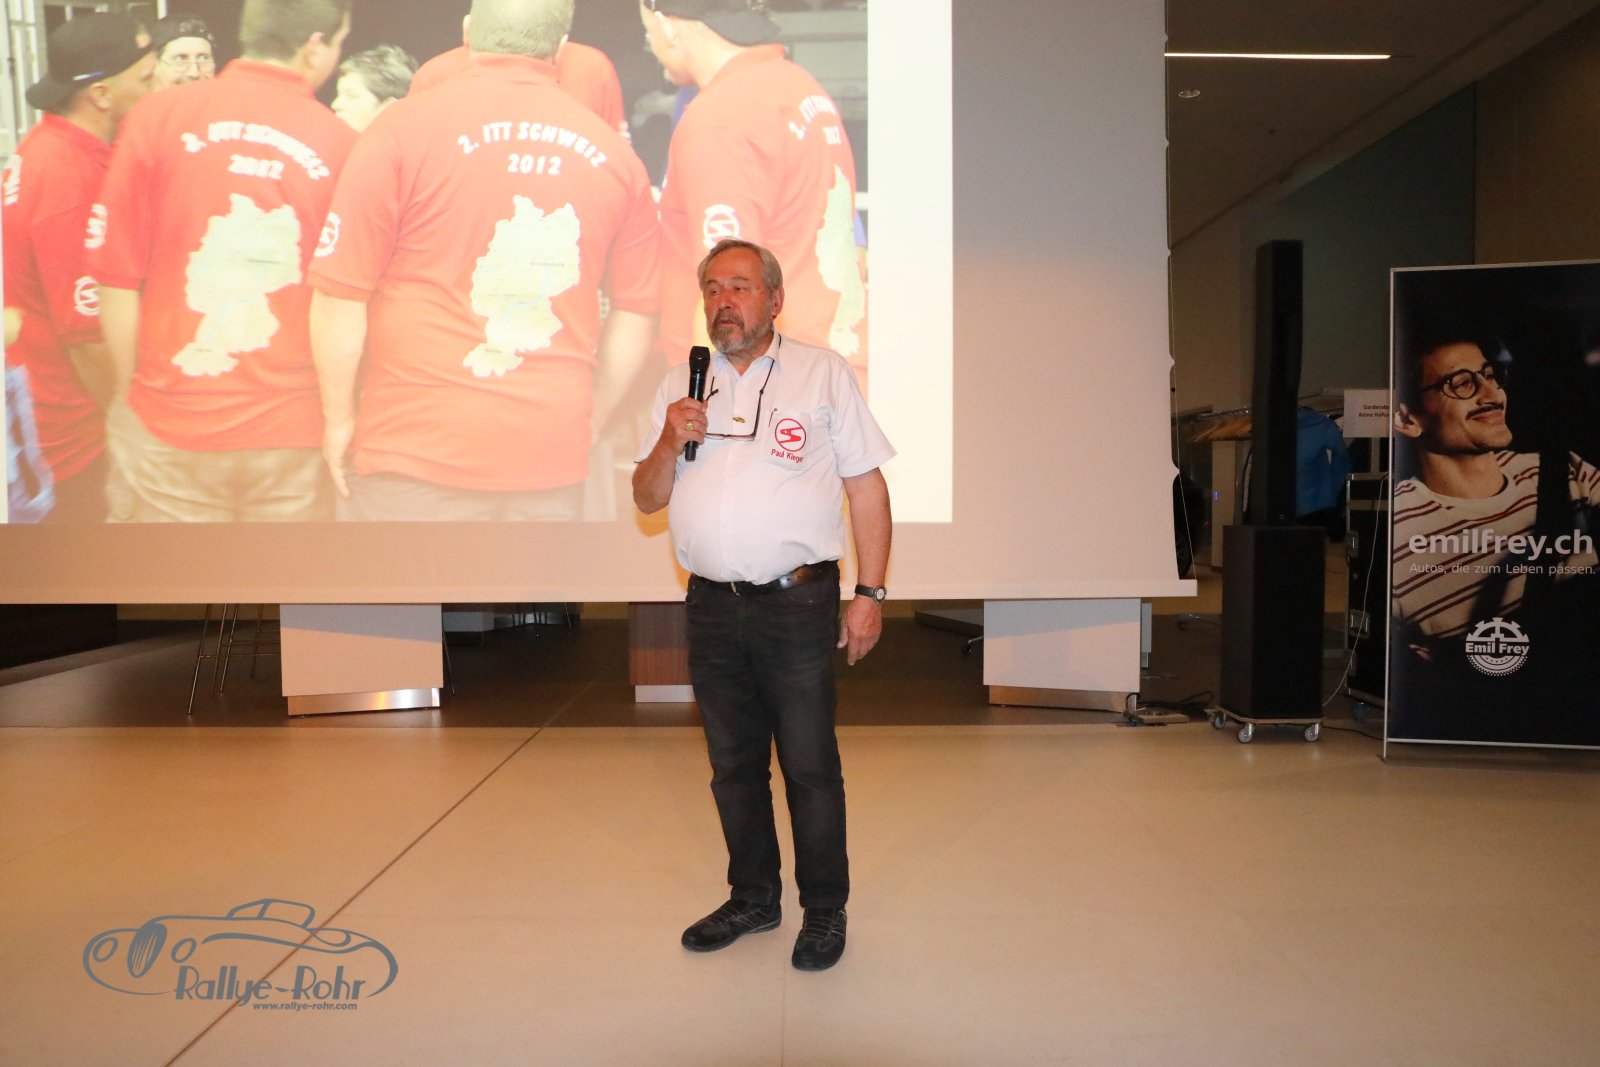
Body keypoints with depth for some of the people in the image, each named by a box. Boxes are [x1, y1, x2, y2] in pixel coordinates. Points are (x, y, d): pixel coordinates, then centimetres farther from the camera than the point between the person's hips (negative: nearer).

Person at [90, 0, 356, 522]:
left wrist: (132, 394, 8)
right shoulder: (342, 144, -8)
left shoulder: (157, 114, -5)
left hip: (167, 426, 1)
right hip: (293, 436, 0)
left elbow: (117, 282, -3)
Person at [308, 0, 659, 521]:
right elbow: (636, 318, 6)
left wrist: (340, 418, 6)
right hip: (551, 458, 3)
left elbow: (340, 300, -6)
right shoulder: (611, 152, 2)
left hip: (415, 446, -2)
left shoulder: (404, 126, -6)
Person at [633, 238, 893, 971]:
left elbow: (867, 487, -1)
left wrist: (870, 593, -7)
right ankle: (753, 898, 32)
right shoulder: (681, 385, 12)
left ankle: (825, 911, 20)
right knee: (733, 765, 14)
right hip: (712, 607, 4)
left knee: (810, 766, 2)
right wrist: (669, 443, -8)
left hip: (798, 603, -4)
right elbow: (648, 499, 13)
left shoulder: (824, 373, 2)